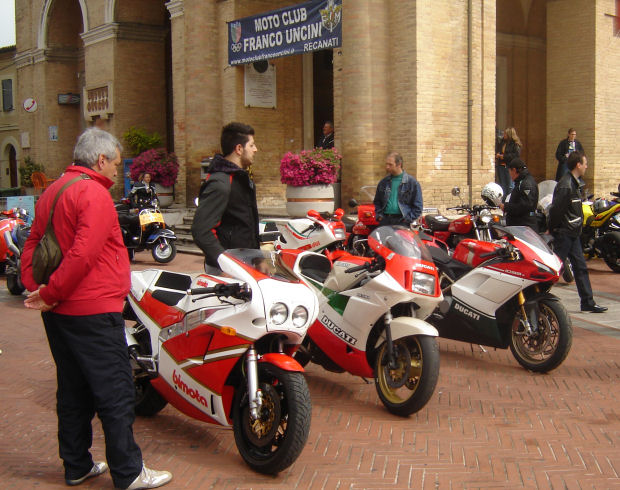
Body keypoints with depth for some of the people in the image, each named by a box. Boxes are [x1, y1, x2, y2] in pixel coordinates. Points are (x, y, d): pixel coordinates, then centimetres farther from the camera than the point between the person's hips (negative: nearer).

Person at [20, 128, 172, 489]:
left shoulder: (52, 192, 15)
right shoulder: (95, 193, -14)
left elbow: (33, 245, 14)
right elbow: (84, 253, -24)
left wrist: (35, 288, 2)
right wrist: (50, 294, -17)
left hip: (59, 312, 10)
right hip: (92, 311, -9)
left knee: (74, 391, 17)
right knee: (116, 393, -2)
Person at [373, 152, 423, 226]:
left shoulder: (412, 182, 2)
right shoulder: (384, 182, 15)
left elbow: (417, 206, 3)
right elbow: (377, 202, 25)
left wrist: (408, 219, -7)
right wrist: (379, 215, 9)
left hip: (402, 221, -4)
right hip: (385, 221, 4)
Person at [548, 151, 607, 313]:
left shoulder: (575, 183, 12)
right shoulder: (566, 185, -20)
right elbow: (556, 209, -22)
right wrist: (552, 229, -12)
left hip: (572, 233, 10)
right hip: (564, 233, -10)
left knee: (580, 267, 11)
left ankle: (588, 302, 16)